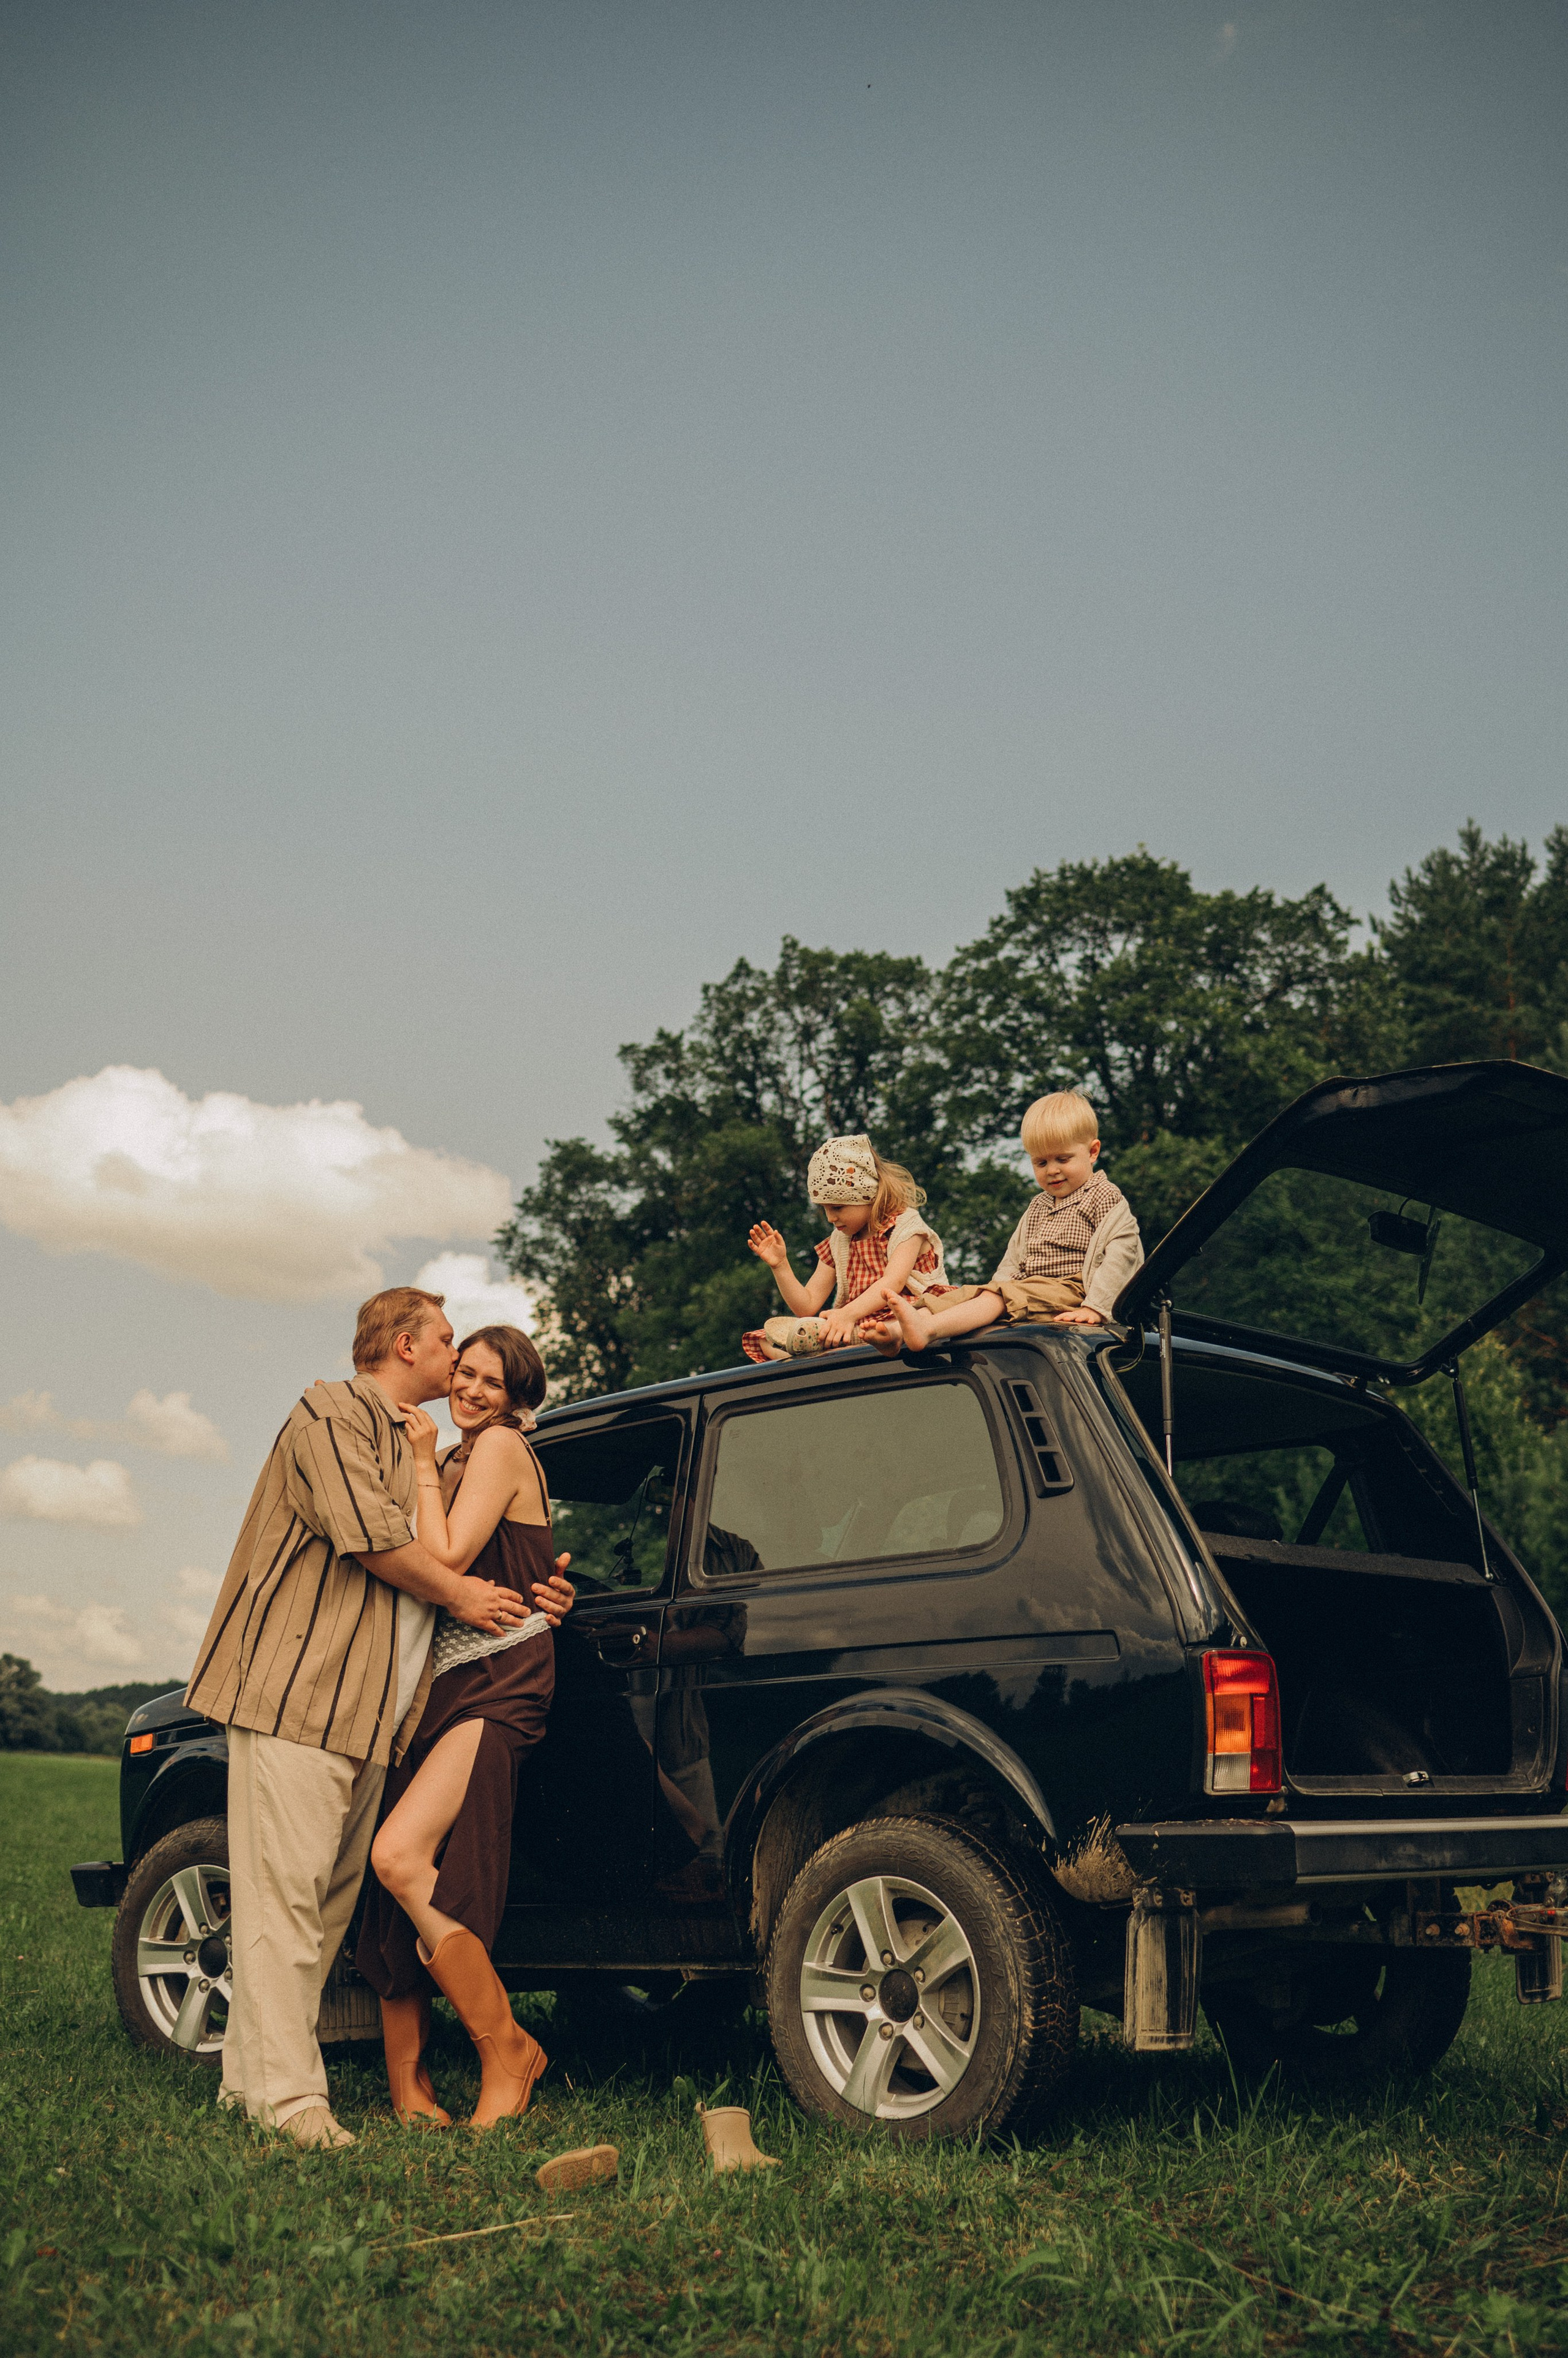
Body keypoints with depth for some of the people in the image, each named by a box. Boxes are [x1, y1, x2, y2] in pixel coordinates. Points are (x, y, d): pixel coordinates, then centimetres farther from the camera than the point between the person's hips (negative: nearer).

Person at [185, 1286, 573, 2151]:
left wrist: (524, 1601, 10)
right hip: (296, 1688, -9)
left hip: (362, 1713, 9)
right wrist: (459, 1595, -3)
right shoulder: (332, 1413, -2)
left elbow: (443, 1562, 27)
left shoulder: (416, 1448, 26)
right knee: (285, 1892, -9)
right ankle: (286, 2094, -8)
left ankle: (253, 2072, 14)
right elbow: (366, 1532, -14)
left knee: (327, 1900, 8)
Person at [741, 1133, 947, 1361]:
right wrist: (780, 1265, 0)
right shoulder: (837, 1244, 19)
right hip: (857, 1329, 6)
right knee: (772, 1331, -14)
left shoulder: (905, 1225, 1)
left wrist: (848, 1313, -36)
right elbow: (807, 1307, 16)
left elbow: (893, 1282, -18)